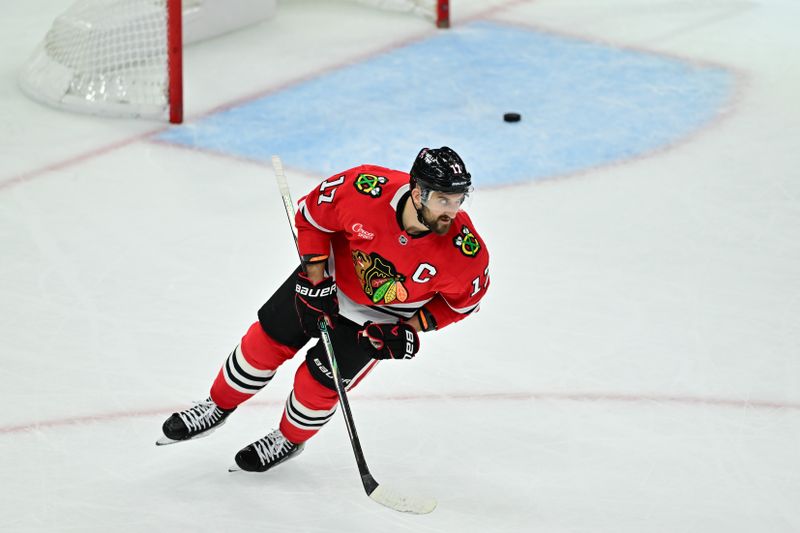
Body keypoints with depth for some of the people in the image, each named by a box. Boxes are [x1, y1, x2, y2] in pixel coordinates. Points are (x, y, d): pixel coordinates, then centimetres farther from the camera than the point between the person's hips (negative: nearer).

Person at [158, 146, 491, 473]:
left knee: (318, 383, 0)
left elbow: (463, 298, -11)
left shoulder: (466, 251, -34)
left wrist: (414, 328, -18)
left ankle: (290, 439, 33)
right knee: (266, 341, 8)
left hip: (380, 318, -1)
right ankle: (219, 406, 36)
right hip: (330, 277, 1)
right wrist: (315, 278, -15)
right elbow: (313, 214, -14)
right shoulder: (364, 189, -35)